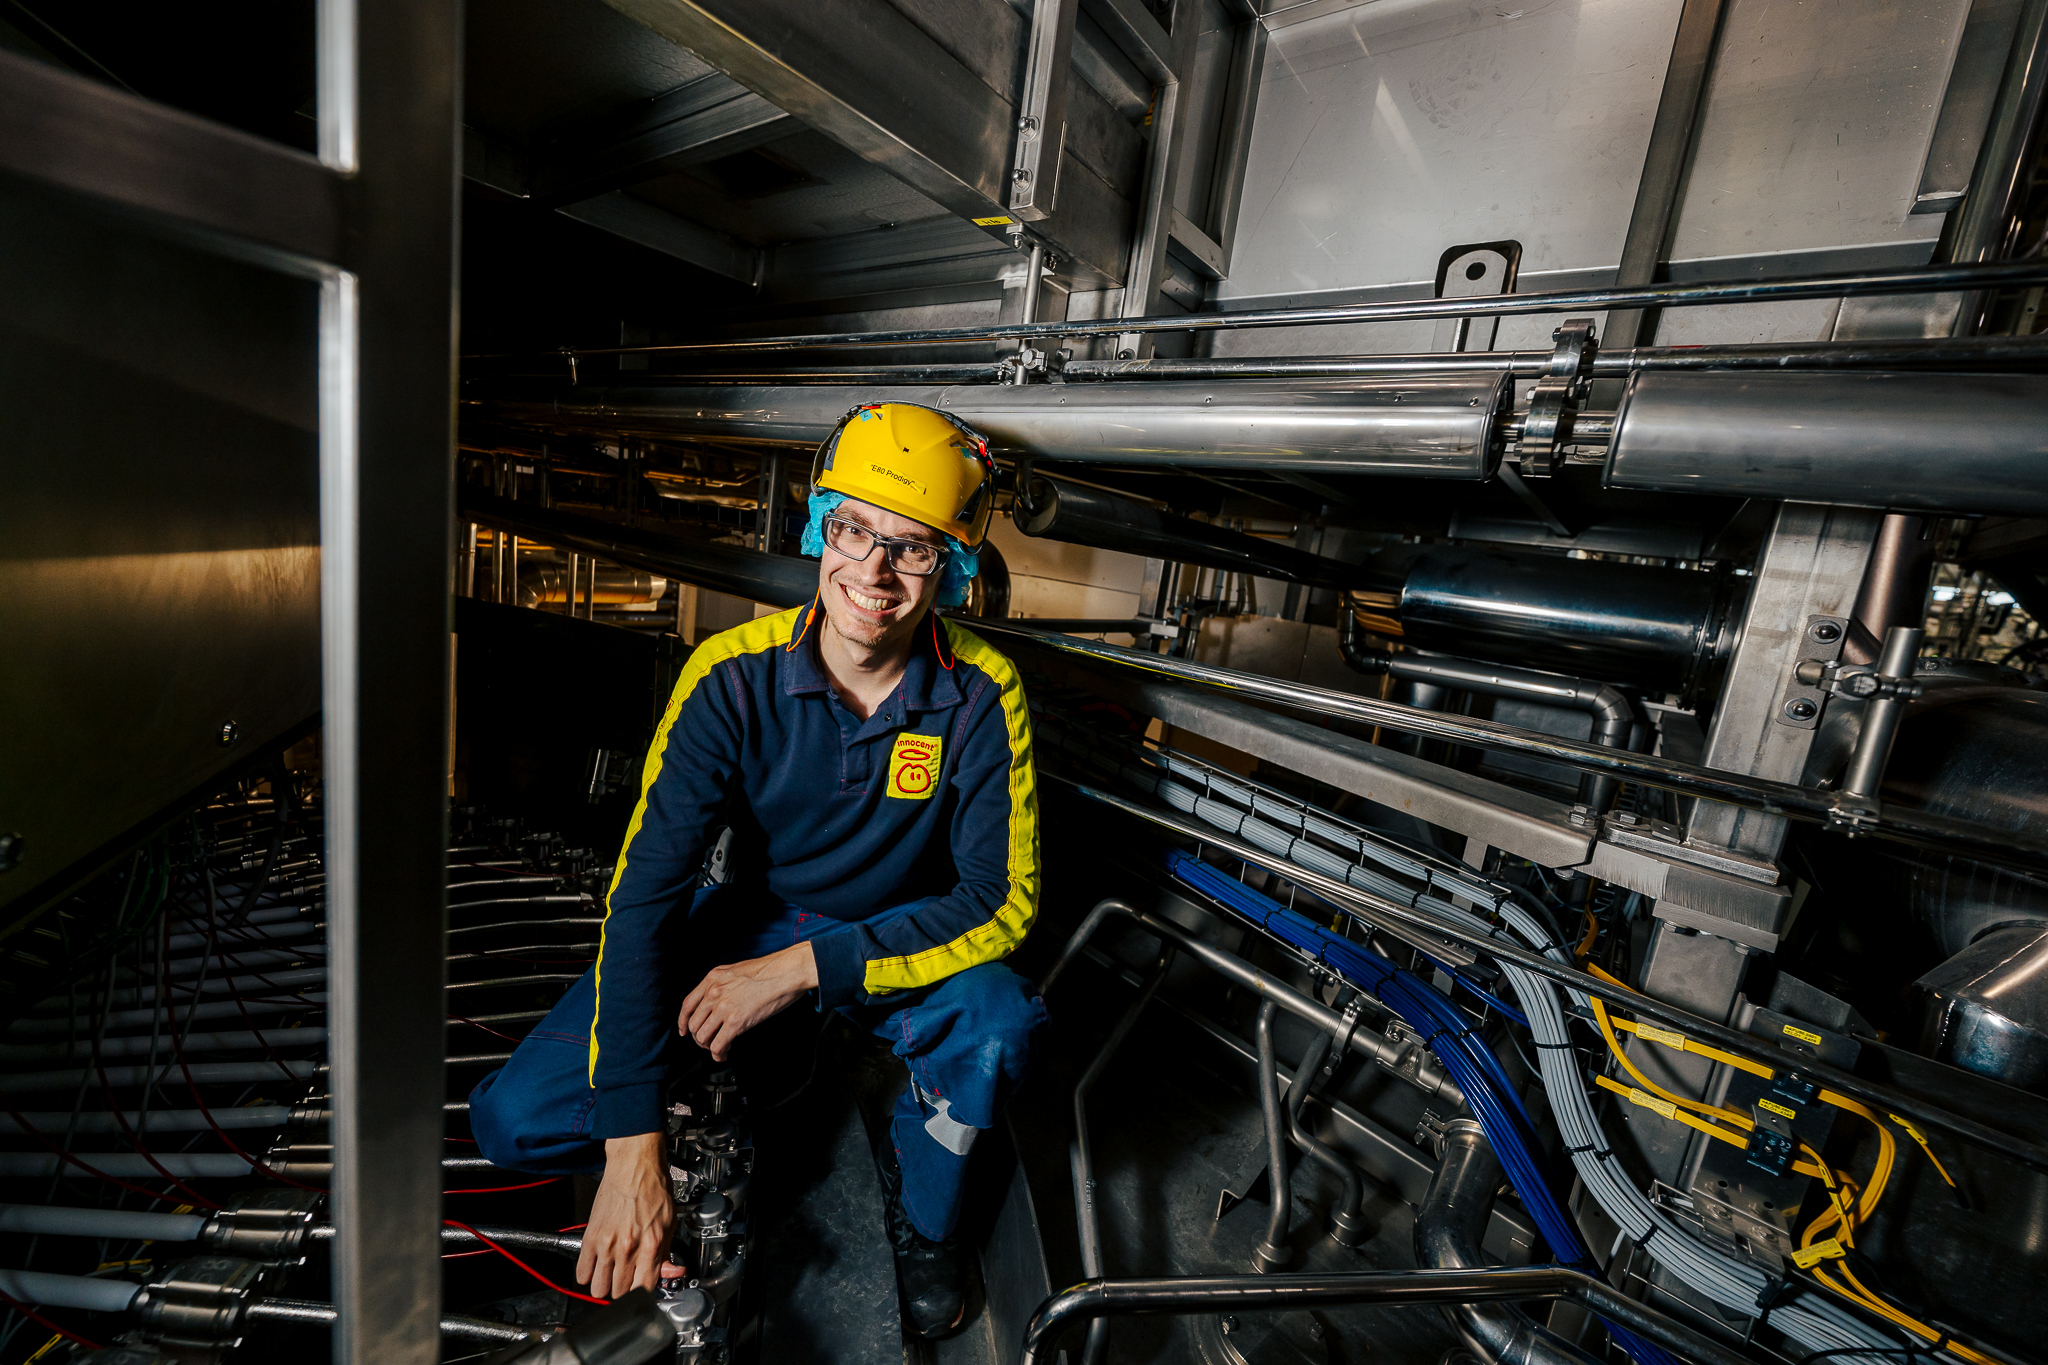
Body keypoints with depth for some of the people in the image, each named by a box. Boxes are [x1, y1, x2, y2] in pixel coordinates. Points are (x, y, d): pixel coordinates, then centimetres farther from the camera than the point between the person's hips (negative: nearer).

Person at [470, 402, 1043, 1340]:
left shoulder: (981, 693, -21)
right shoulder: (733, 674, -21)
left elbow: (1002, 901, -20)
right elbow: (643, 893, -20)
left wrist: (807, 967, -28)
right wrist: (633, 1150, -23)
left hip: (901, 941, 0)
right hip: (751, 917, 1)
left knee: (997, 1023, -33)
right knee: (515, 1122, -12)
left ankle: (922, 1218, 2)